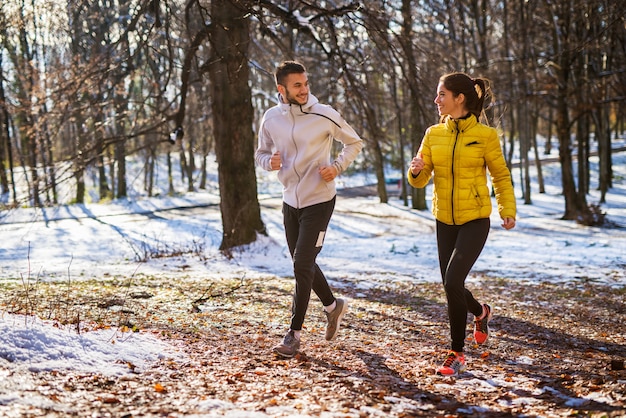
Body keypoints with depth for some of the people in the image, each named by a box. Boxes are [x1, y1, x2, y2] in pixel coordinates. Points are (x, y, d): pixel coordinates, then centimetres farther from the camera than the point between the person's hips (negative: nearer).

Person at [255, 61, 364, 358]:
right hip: (291, 200, 5)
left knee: (302, 266, -8)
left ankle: (295, 333, 3)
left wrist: (337, 167, -13)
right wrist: (270, 161, -11)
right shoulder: (271, 118, -2)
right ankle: (333, 305, 40)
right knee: (303, 264, 16)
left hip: (319, 201, -5)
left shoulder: (324, 115, -12)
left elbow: (354, 143, 3)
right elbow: (261, 154, 12)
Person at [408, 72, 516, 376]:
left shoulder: (485, 135, -10)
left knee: (453, 282, -18)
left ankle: (457, 354, -3)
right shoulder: (434, 134, 2)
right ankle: (480, 312, 48)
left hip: (475, 220, -5)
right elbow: (420, 180, 2)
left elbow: (501, 176, 3)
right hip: (445, 220, 5)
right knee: (451, 286, 12)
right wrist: (416, 171, -20)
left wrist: (508, 210, -1)